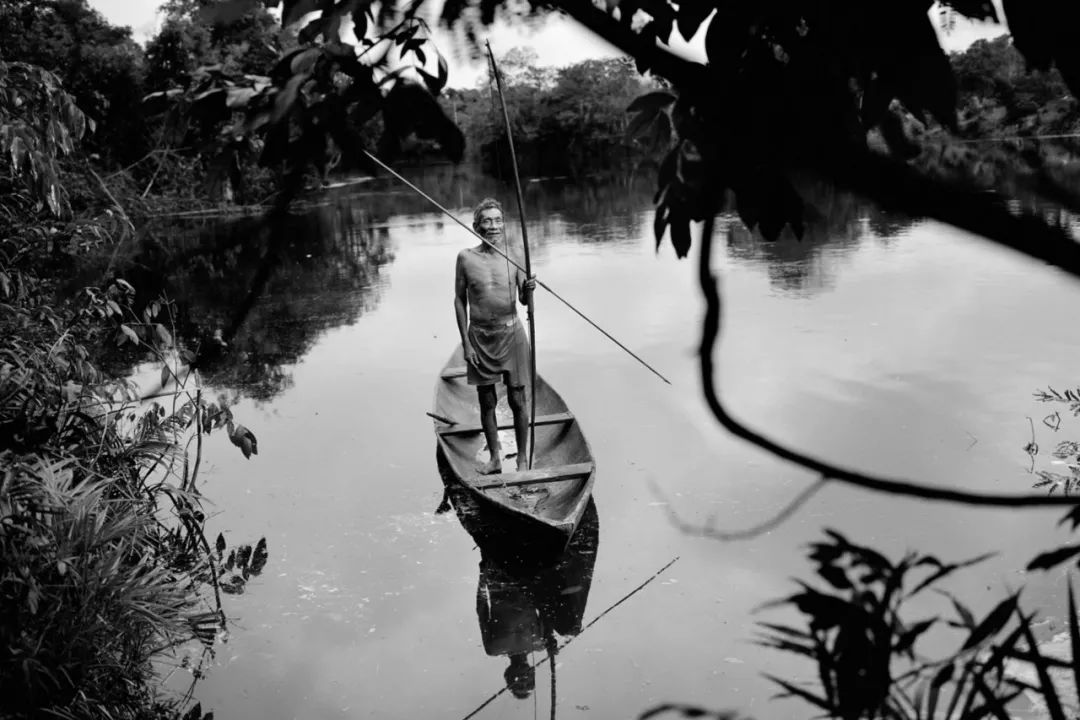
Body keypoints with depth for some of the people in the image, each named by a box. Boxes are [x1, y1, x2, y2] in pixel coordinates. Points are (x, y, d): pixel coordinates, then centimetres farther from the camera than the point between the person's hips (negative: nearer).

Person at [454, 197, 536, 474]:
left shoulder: (514, 256, -3)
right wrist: (466, 342, -2)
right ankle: (495, 457, 25)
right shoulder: (466, 258, -4)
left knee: (517, 400, 4)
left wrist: (529, 289, -21)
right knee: (486, 401, 10)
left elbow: (524, 300, 3)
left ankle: (523, 458, 18)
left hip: (511, 334, 0)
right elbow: (459, 300, 1)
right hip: (480, 337, 0)